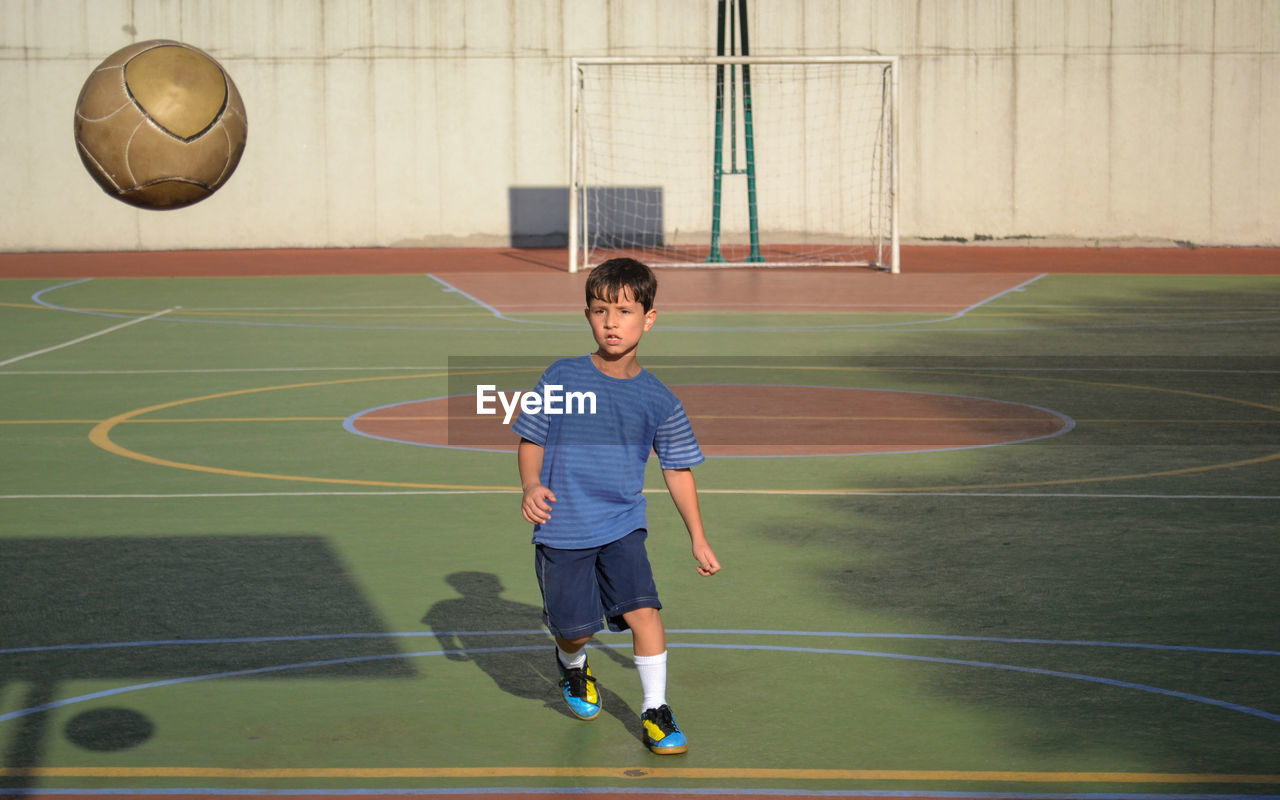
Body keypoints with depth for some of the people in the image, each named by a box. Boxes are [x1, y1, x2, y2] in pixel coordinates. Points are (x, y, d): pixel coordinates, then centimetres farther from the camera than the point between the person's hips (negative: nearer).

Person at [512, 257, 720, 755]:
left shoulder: (657, 399, -2)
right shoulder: (562, 378, -6)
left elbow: (678, 470, 7)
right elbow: (530, 439, 2)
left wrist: (698, 538, 7)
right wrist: (531, 485, -17)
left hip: (623, 526, 1)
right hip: (561, 528, -1)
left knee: (643, 610, -16)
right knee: (575, 629, 6)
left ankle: (655, 710, 0)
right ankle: (573, 666, 43)